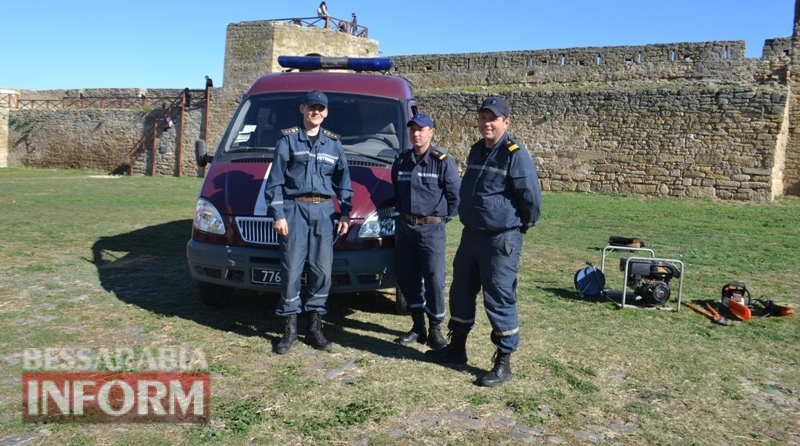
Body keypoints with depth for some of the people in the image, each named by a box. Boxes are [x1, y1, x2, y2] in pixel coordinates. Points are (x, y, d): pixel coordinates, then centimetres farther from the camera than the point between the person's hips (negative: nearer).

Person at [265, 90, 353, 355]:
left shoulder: (334, 144, 13)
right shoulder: (288, 140, 3)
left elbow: (343, 180, 15)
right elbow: (275, 180, -1)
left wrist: (345, 212, 6)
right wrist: (278, 214, -9)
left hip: (323, 211, 3)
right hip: (294, 209, -3)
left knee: (322, 270, 3)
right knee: (292, 269, -2)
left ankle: (315, 327, 14)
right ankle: (290, 329, 9)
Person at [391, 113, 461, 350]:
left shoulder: (442, 162, -7)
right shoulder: (401, 161, 8)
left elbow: (456, 195, -4)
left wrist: (443, 217, 0)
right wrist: (402, 212, 15)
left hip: (431, 229, -5)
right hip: (404, 227, 5)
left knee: (434, 279, -4)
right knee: (406, 277, 8)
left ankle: (435, 329, 9)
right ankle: (418, 326, 20)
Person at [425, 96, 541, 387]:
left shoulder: (516, 155, -15)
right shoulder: (476, 151, 11)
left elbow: (532, 198, -14)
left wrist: (521, 225, -1)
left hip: (501, 240, -8)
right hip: (471, 234, 8)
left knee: (499, 300, -2)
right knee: (461, 291, 16)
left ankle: (503, 363, 10)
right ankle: (457, 347, 33)